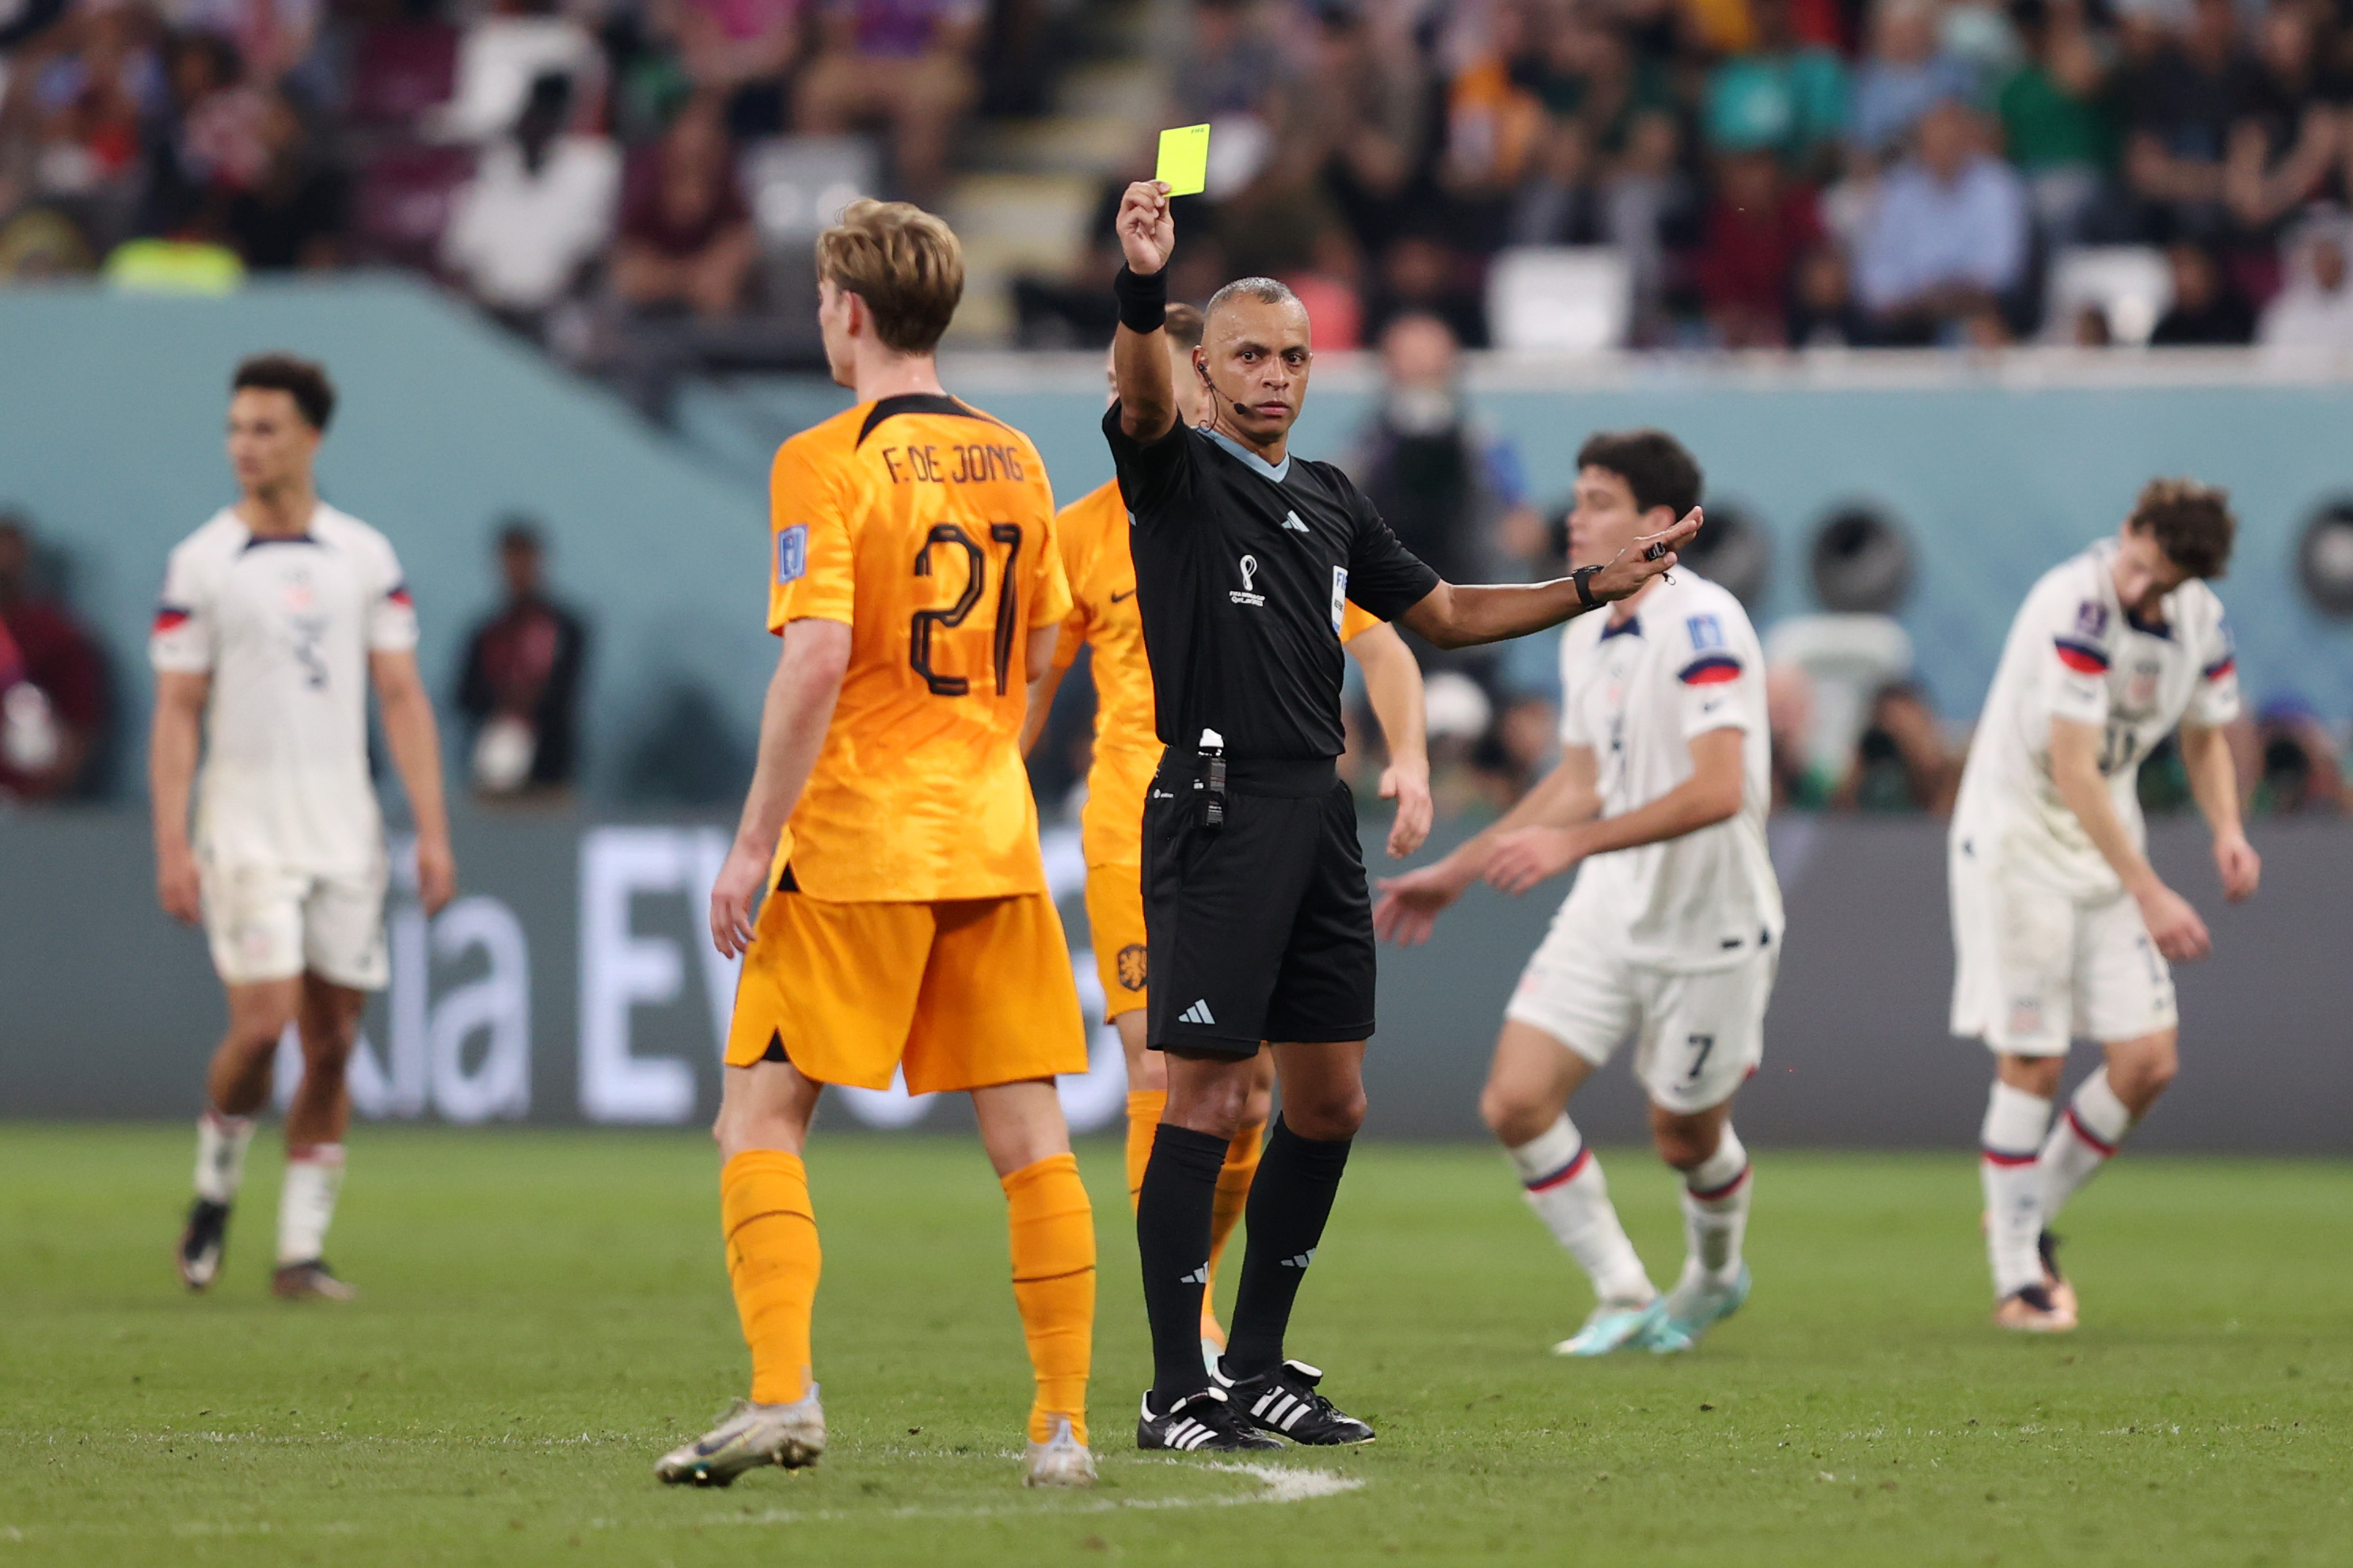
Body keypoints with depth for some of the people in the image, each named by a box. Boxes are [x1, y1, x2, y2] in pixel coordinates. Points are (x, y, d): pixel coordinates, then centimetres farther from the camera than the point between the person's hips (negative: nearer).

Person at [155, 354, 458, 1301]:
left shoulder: (365, 556, 6)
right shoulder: (200, 564, 0)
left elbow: (401, 698, 7)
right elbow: (177, 714, -1)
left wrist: (432, 830, -1)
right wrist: (171, 845, -9)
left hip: (344, 827, 3)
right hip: (245, 825, -3)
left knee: (333, 1039, 1)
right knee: (264, 1018, -15)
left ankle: (301, 1249, 7)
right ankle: (215, 1187, 11)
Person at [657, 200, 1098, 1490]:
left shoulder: (828, 462, -9)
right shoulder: (1013, 461, 10)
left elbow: (818, 658, -18)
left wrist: (754, 843, -14)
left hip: (857, 842, -5)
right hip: (994, 836, 5)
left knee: (760, 1119, 1)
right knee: (1029, 1135, 4)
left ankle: (782, 1394, -12)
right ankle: (1063, 1425, 3)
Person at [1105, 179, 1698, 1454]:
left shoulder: (1327, 500, 18)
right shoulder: (1175, 470, -2)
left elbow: (1443, 613, 27)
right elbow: (1142, 394, -25)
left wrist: (1596, 587, 20)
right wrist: (1141, 284, -45)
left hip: (1318, 816, 7)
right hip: (1218, 809, -7)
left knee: (1329, 1104, 9)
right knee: (1206, 1103, -9)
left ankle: (1256, 1365, 20)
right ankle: (1175, 1390, -6)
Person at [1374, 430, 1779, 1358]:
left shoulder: (1703, 625, -19)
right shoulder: (1587, 639, 7)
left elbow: (1717, 789, -28)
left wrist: (1573, 842, -35)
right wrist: (1454, 873, 21)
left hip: (1709, 925, -7)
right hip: (1607, 913, 7)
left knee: (1685, 1136, 6)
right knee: (1516, 1103, -7)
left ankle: (1714, 1276, 39)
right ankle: (1622, 1297, 7)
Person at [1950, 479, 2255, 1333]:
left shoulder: (2201, 621, -3)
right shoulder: (2076, 605, -26)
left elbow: (2205, 739, 14)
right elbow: (2073, 767, -29)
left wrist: (2228, 831, -7)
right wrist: (2149, 894, -31)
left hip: (2107, 841, 7)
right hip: (2017, 838, -7)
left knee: (2148, 1061, 0)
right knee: (2032, 1064, -7)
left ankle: (2032, 1214, 21)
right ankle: (2017, 1278, 6)